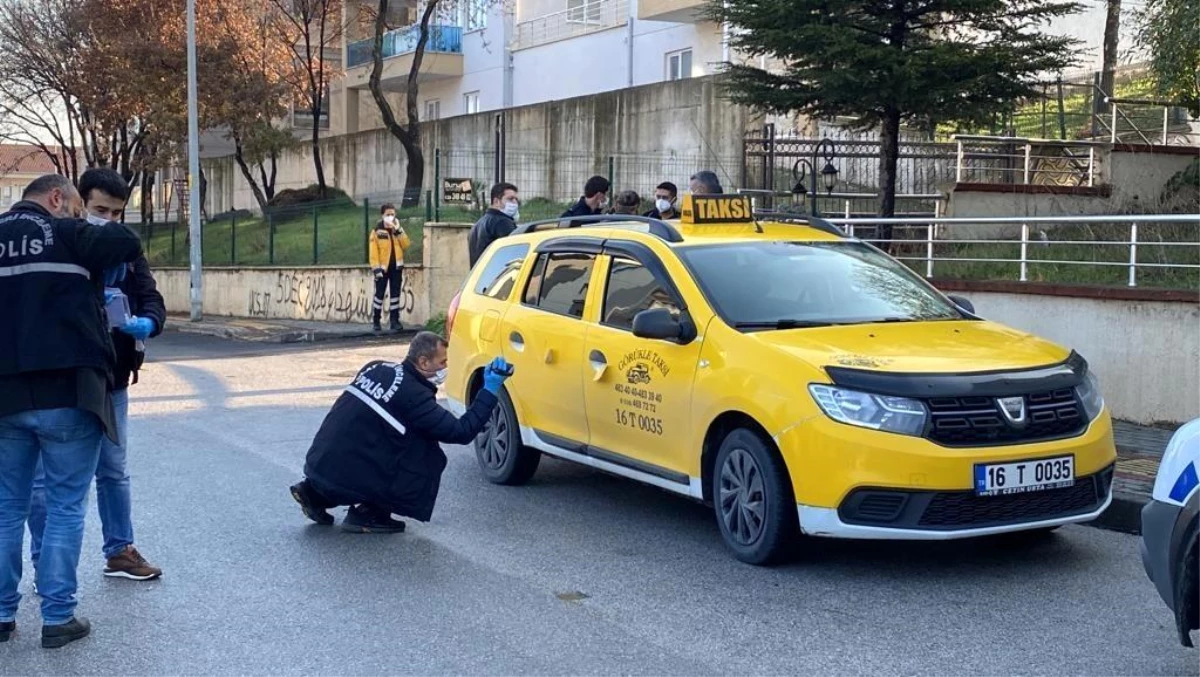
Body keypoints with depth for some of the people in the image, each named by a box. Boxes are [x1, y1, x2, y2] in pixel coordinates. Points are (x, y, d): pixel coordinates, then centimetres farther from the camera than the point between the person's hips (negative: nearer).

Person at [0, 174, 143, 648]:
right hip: (66, 393, -5)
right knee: (65, 507, 3)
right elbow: (128, 244, -10)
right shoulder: (64, 234, -4)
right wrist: (99, 277, 8)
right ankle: (58, 618, 5)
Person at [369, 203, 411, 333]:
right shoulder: (377, 231, -4)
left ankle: (394, 321, 11)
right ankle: (375, 321, 7)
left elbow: (406, 245, -2)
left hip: (396, 267, 4)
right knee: (379, 294, -1)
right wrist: (376, 268, -15)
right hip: (383, 268, -4)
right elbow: (373, 251, -9)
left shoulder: (398, 230, 10)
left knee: (395, 294, 6)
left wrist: (398, 231, -12)